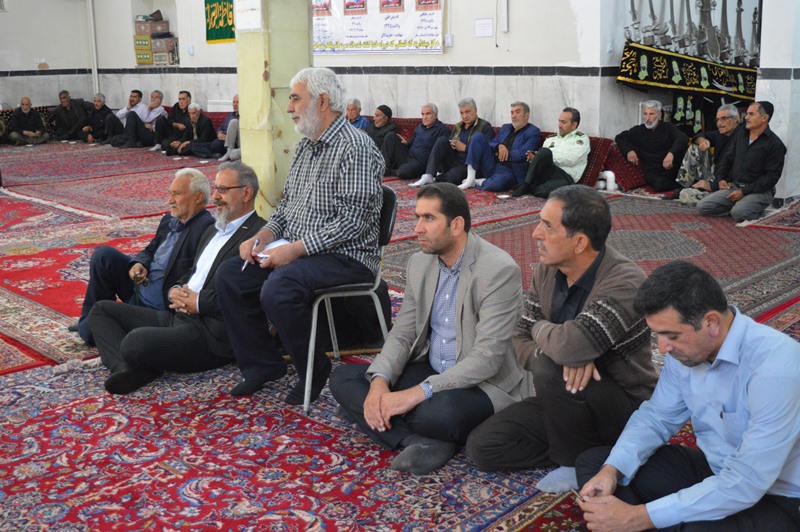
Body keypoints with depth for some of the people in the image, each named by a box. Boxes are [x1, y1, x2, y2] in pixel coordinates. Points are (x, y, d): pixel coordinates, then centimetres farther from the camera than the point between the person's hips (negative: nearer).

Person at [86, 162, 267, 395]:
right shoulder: (213, 230, 21)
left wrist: (199, 302, -14)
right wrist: (175, 291, 5)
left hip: (211, 334, -11)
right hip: (178, 315, 11)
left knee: (136, 341, -33)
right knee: (101, 310, 10)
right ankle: (128, 368, -13)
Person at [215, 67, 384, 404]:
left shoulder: (355, 148, -15)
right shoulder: (306, 146, 15)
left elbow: (352, 221, -23)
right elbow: (287, 203, 22)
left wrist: (296, 248, -23)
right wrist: (263, 236, 3)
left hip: (346, 256, -9)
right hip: (295, 251, 9)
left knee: (277, 290, -31)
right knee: (230, 276, -2)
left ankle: (314, 372, -8)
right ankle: (263, 363, 8)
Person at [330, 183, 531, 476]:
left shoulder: (500, 270, -20)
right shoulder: (420, 263, 3)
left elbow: (487, 357, -25)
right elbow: (402, 334, 5)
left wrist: (417, 393, -31)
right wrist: (380, 381, -16)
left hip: (484, 383, -8)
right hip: (430, 370, 8)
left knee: (437, 413, -41)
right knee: (342, 378, -7)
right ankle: (424, 442, -21)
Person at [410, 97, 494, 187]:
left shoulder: (485, 127, 0)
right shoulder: (458, 127, 22)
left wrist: (464, 148, -11)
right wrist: (452, 144, 0)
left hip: (467, 166, -7)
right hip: (452, 162, 7)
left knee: (449, 178, -38)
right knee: (442, 140, -20)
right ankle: (428, 176, -29)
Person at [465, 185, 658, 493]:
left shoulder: (624, 282, -28)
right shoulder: (547, 271, -3)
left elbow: (571, 345, -42)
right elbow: (521, 341, -1)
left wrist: (540, 328, -17)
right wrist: (564, 354, -24)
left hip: (626, 410, -7)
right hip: (567, 399, 7)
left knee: (550, 369, -35)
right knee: (482, 446, -5)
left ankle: (579, 462, -8)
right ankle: (593, 449, 3)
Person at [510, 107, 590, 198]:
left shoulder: (581, 139, 10)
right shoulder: (551, 139, 26)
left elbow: (570, 159, -7)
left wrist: (546, 155, -7)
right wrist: (535, 158, -7)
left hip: (564, 178, -4)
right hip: (545, 173, 4)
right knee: (544, 151, -29)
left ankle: (526, 187, -15)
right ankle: (526, 185, -22)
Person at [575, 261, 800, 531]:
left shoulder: (775, 366, -31)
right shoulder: (686, 348, -8)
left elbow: (745, 484, -32)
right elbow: (656, 417, 5)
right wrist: (612, 470, -14)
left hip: (775, 496, -7)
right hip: (712, 469, 7)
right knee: (593, 462, 0)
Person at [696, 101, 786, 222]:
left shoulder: (775, 144, -9)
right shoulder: (741, 134, 11)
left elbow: (771, 176, -13)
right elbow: (728, 158, 22)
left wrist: (744, 191, -18)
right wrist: (721, 178, 5)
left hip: (759, 191, -6)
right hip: (733, 186, 6)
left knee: (738, 213, -35)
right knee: (703, 207, -12)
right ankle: (738, 207, 2)